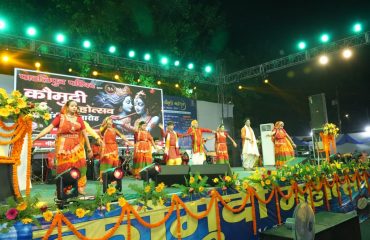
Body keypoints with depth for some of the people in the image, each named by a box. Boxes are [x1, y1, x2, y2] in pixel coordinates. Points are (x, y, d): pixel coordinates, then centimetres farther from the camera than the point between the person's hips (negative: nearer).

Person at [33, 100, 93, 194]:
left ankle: (80, 187, 7)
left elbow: (85, 133, 8)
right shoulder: (60, 117, 0)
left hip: (77, 146, 2)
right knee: (64, 168, 4)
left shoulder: (79, 118, 6)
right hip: (64, 147, -2)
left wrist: (89, 149, 10)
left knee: (79, 166, -3)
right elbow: (49, 128, -6)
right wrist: (36, 137, -17)